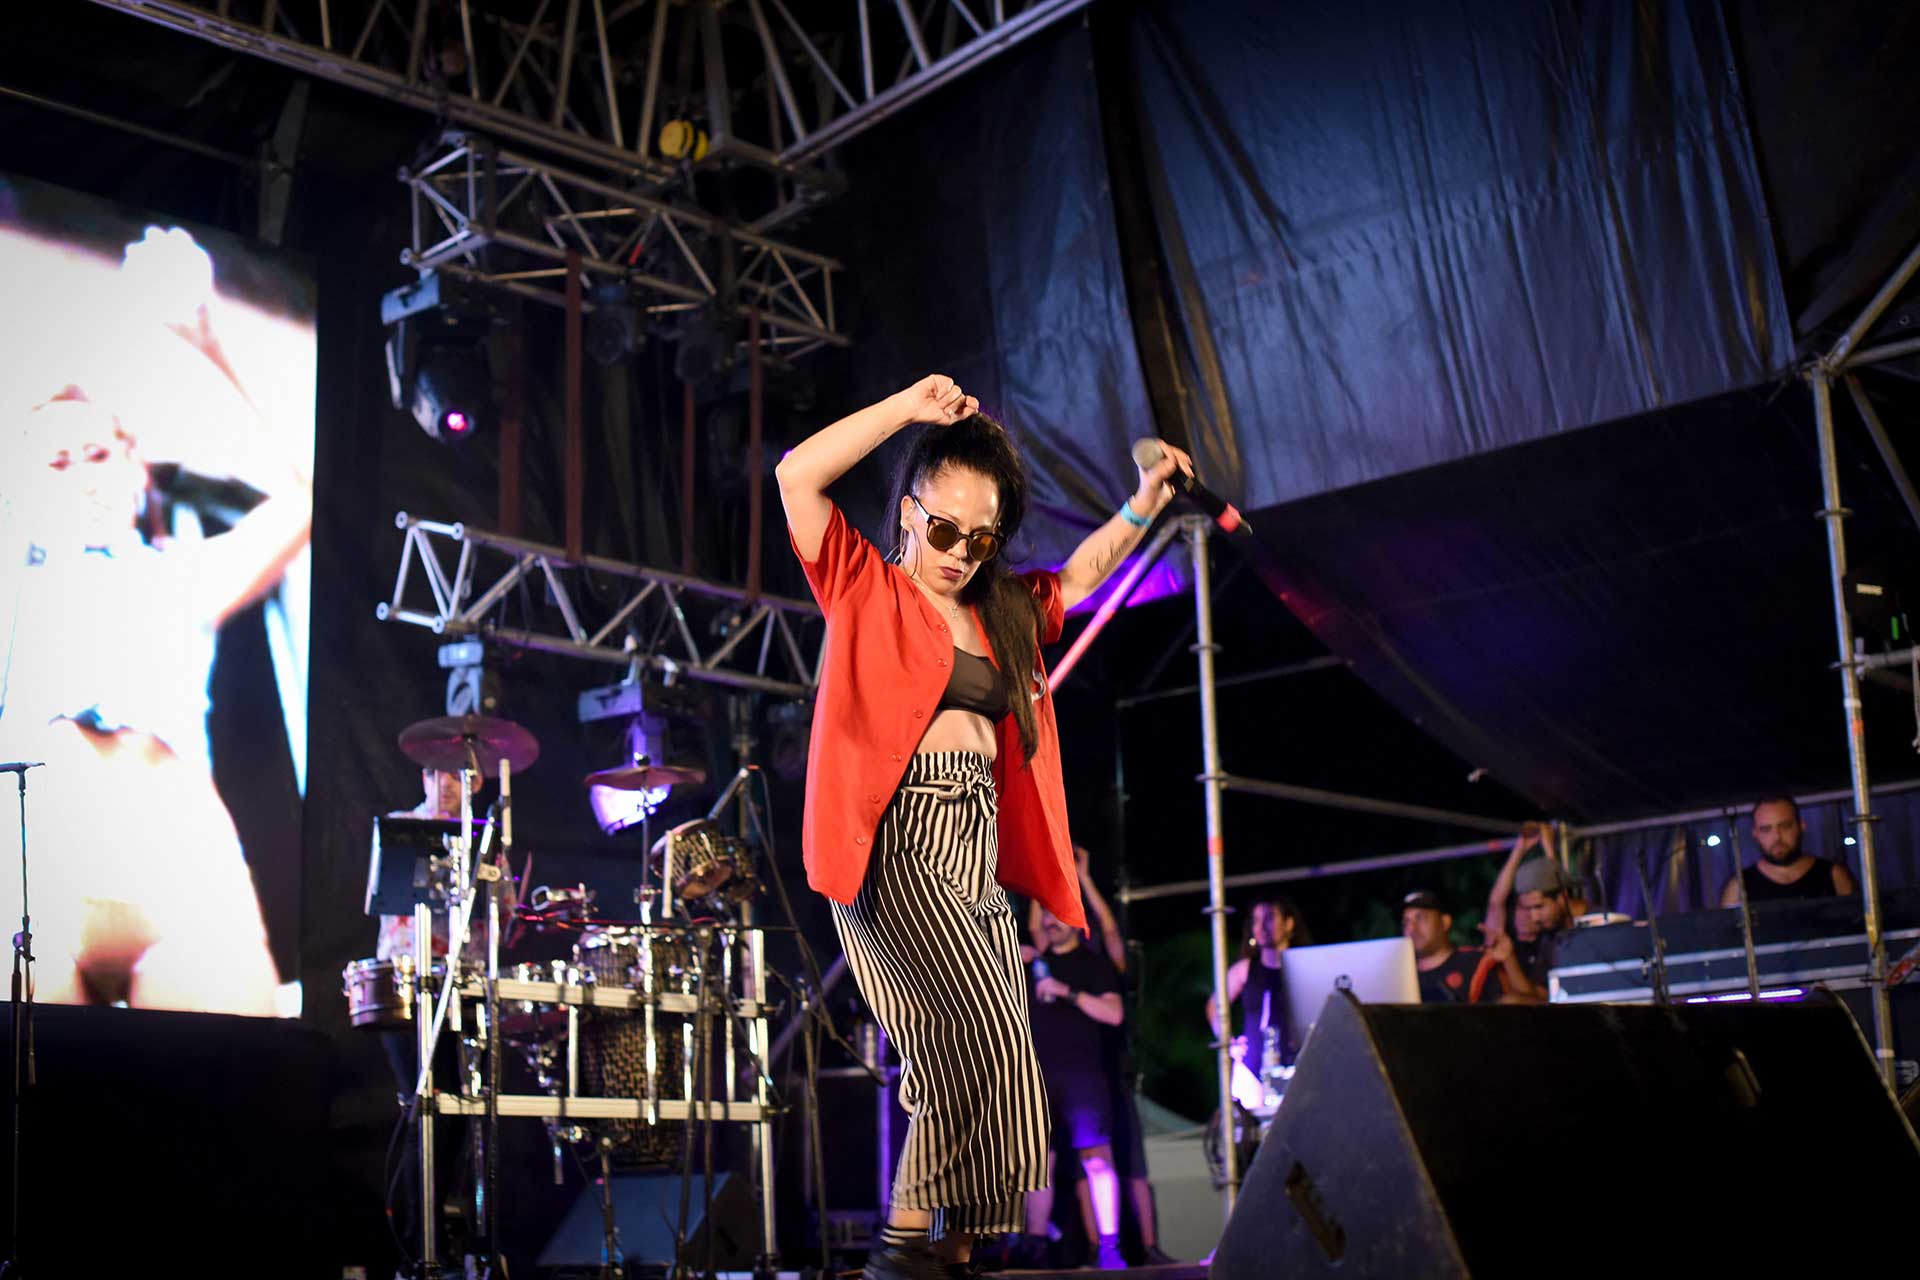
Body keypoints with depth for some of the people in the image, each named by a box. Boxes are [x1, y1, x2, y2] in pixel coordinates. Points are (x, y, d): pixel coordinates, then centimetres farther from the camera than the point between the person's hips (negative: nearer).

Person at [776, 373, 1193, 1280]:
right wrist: (910, 408, -10)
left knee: (987, 1057, 2)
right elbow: (797, 476, -10)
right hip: (895, 845, -7)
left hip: (977, 851, 7)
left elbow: (1081, 574, 33)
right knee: (976, 1031, -20)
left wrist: (1142, 505, 19)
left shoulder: (1002, 613, 20)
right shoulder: (866, 587, 2)